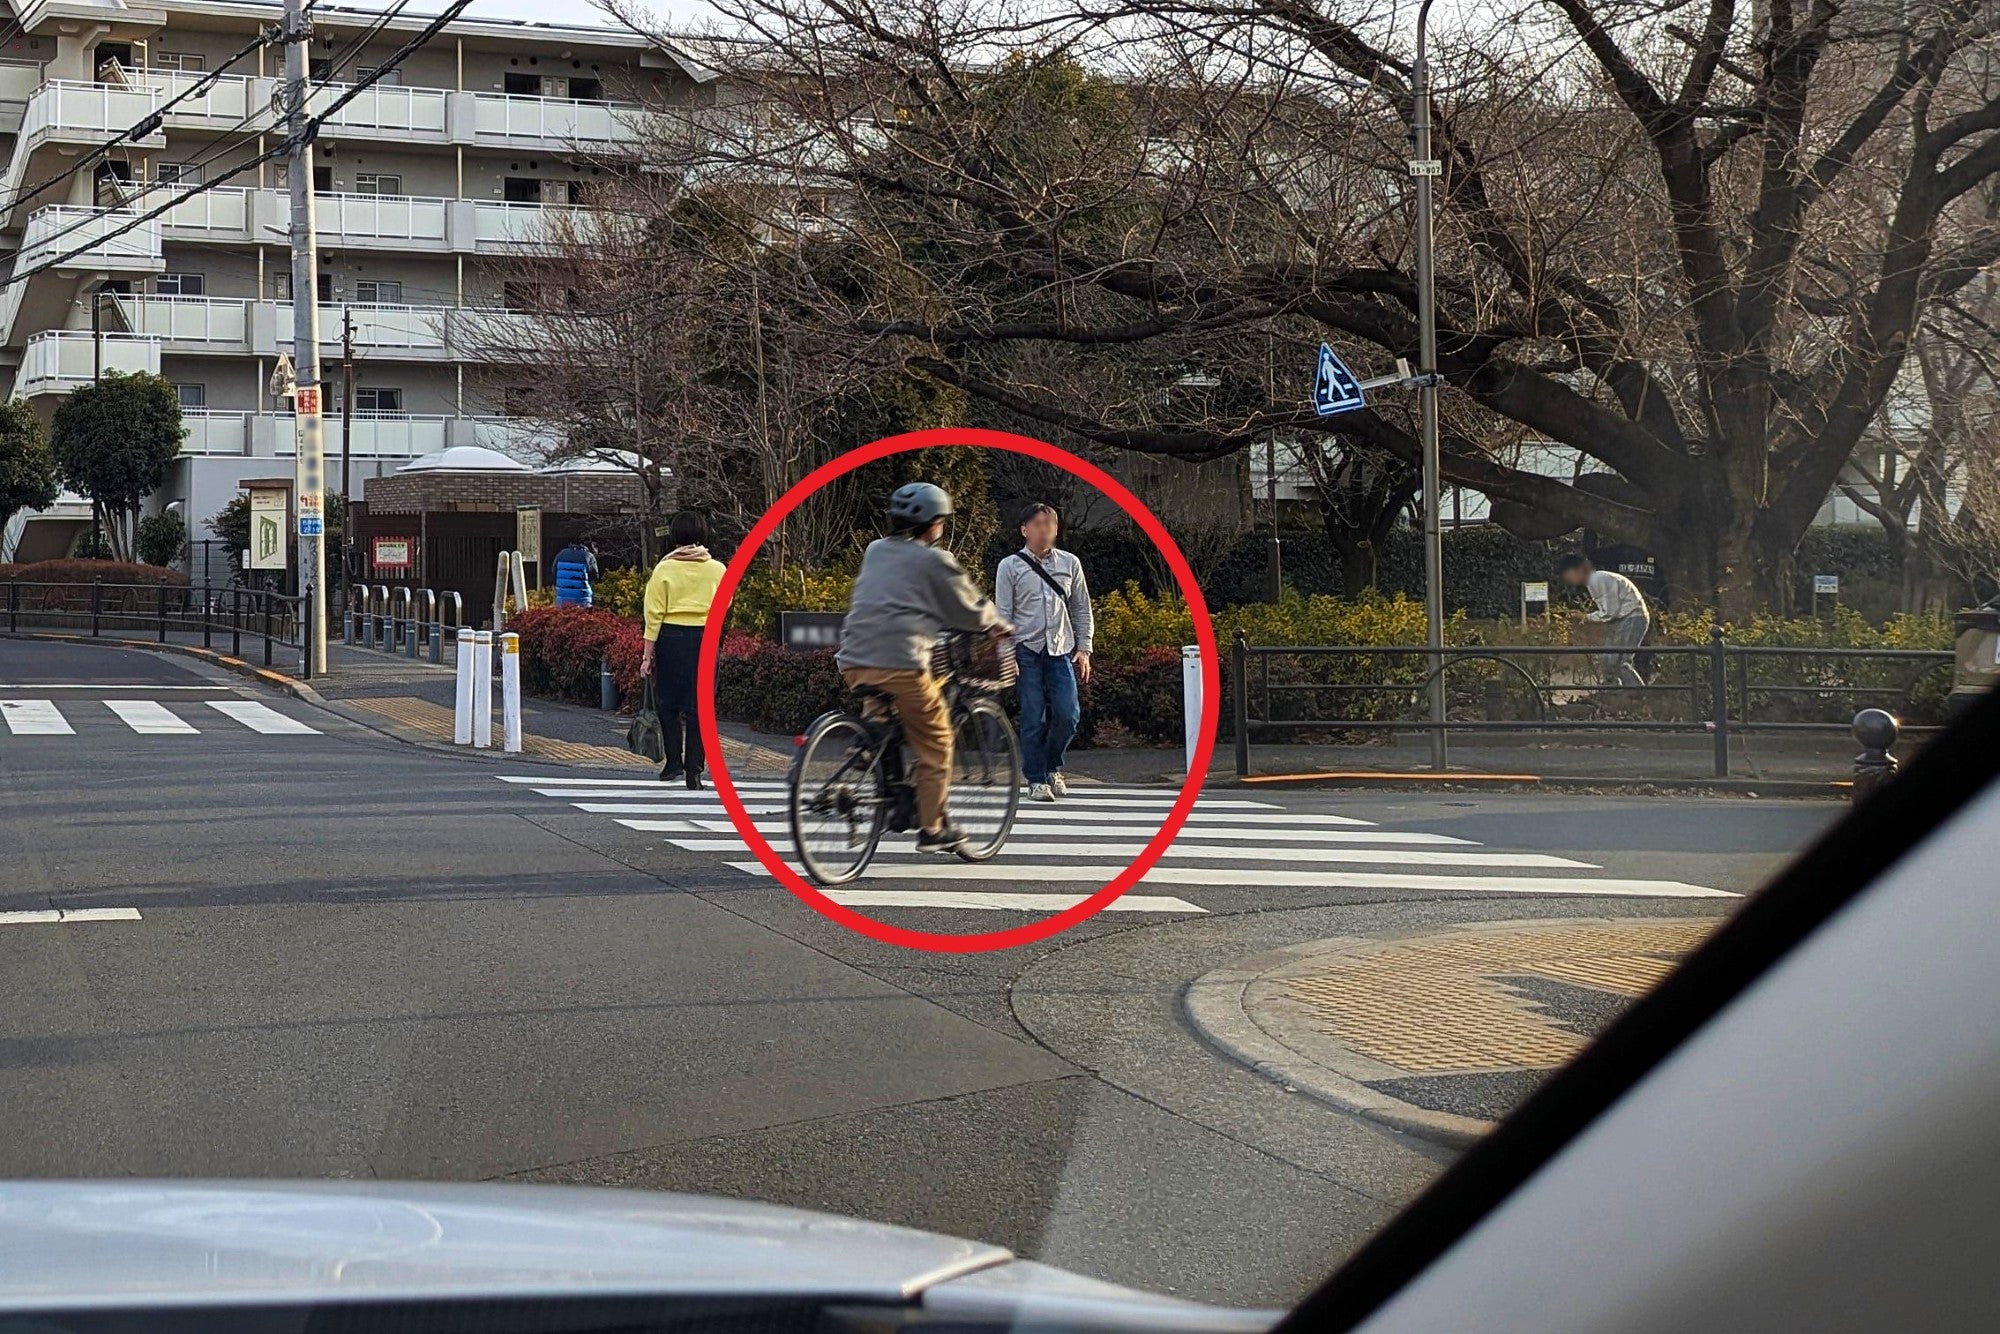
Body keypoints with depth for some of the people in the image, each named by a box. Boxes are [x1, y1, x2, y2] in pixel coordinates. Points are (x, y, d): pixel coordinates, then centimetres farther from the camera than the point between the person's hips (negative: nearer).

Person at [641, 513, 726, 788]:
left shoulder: (665, 569, -5)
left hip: (671, 637, -1)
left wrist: (647, 654, -2)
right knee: (699, 707, 4)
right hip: (705, 638, 1)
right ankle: (694, 770, 3)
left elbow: (654, 613, -5)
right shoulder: (717, 569, 0)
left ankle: (674, 761, 12)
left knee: (668, 703, 14)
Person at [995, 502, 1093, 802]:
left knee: (1068, 715, -6)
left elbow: (1082, 609, 13)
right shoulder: (1010, 567, 2)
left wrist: (1083, 650, 7)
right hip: (1027, 650, -2)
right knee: (1033, 719, -4)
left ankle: (1052, 768, 18)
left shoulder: (1069, 563, 9)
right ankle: (1037, 780, 7)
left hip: (1060, 650, 2)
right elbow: (1003, 614, 0)